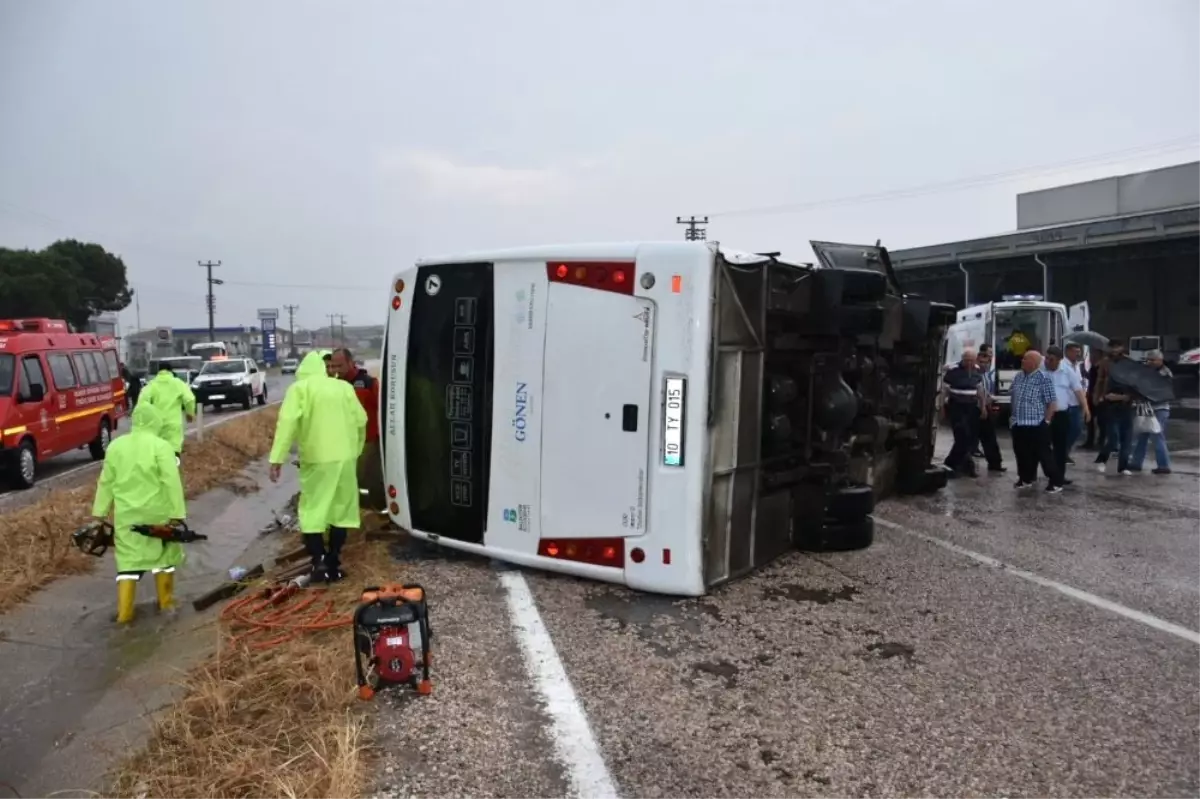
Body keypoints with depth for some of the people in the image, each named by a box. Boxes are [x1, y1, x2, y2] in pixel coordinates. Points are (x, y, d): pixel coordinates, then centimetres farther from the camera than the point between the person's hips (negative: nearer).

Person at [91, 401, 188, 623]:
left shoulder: (115, 446, 5)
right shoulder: (161, 446, -10)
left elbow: (106, 482, 9)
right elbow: (171, 482, -14)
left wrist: (100, 513, 15)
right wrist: (177, 513, -11)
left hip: (126, 514, 3)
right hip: (157, 513, -3)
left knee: (128, 560, 7)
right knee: (163, 555, 15)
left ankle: (124, 612, 4)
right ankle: (166, 603, 23)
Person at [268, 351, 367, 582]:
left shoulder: (299, 387, 0)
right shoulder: (344, 387, 11)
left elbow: (287, 422, -12)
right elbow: (361, 421, 9)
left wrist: (277, 457, -14)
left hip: (316, 459, -3)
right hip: (345, 457, 3)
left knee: (312, 510, 6)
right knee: (340, 509, 11)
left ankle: (319, 559, -8)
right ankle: (333, 564, 12)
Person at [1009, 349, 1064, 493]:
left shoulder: (1044, 378, -13)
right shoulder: (1018, 376, 9)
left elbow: (1051, 402, -13)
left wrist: (1046, 421, -12)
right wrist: (1013, 416, 18)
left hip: (1037, 425, -7)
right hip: (1018, 424, 7)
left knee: (1044, 454, -4)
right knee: (1023, 454, 14)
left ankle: (1056, 482, 5)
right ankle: (1027, 478, 29)